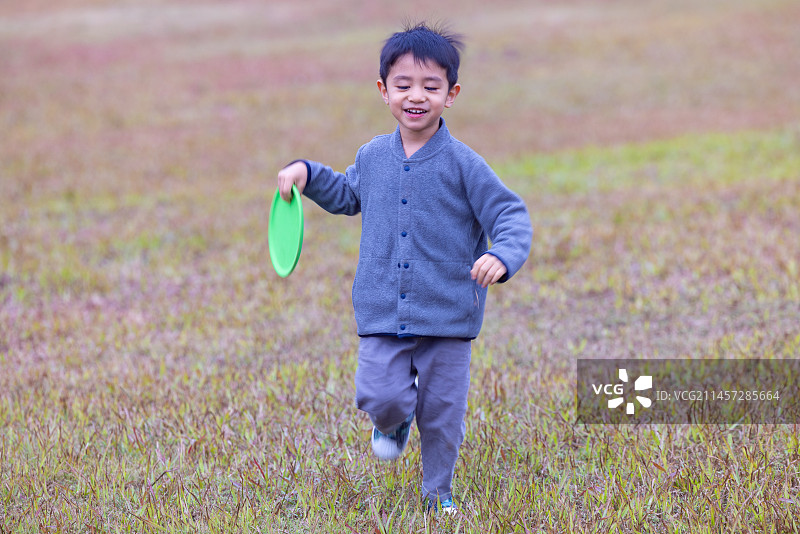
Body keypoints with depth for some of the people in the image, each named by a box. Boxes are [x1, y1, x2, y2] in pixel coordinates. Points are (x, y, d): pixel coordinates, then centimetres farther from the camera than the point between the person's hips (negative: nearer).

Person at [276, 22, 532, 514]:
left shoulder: (462, 164, -9)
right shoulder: (373, 157, 5)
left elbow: (511, 215, -10)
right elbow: (348, 195, 28)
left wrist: (502, 256, -29)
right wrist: (308, 173, 15)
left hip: (447, 314, -2)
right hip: (384, 314, 2)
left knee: (442, 413, 6)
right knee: (379, 396, -12)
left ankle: (438, 490, 30)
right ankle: (395, 421, 26)